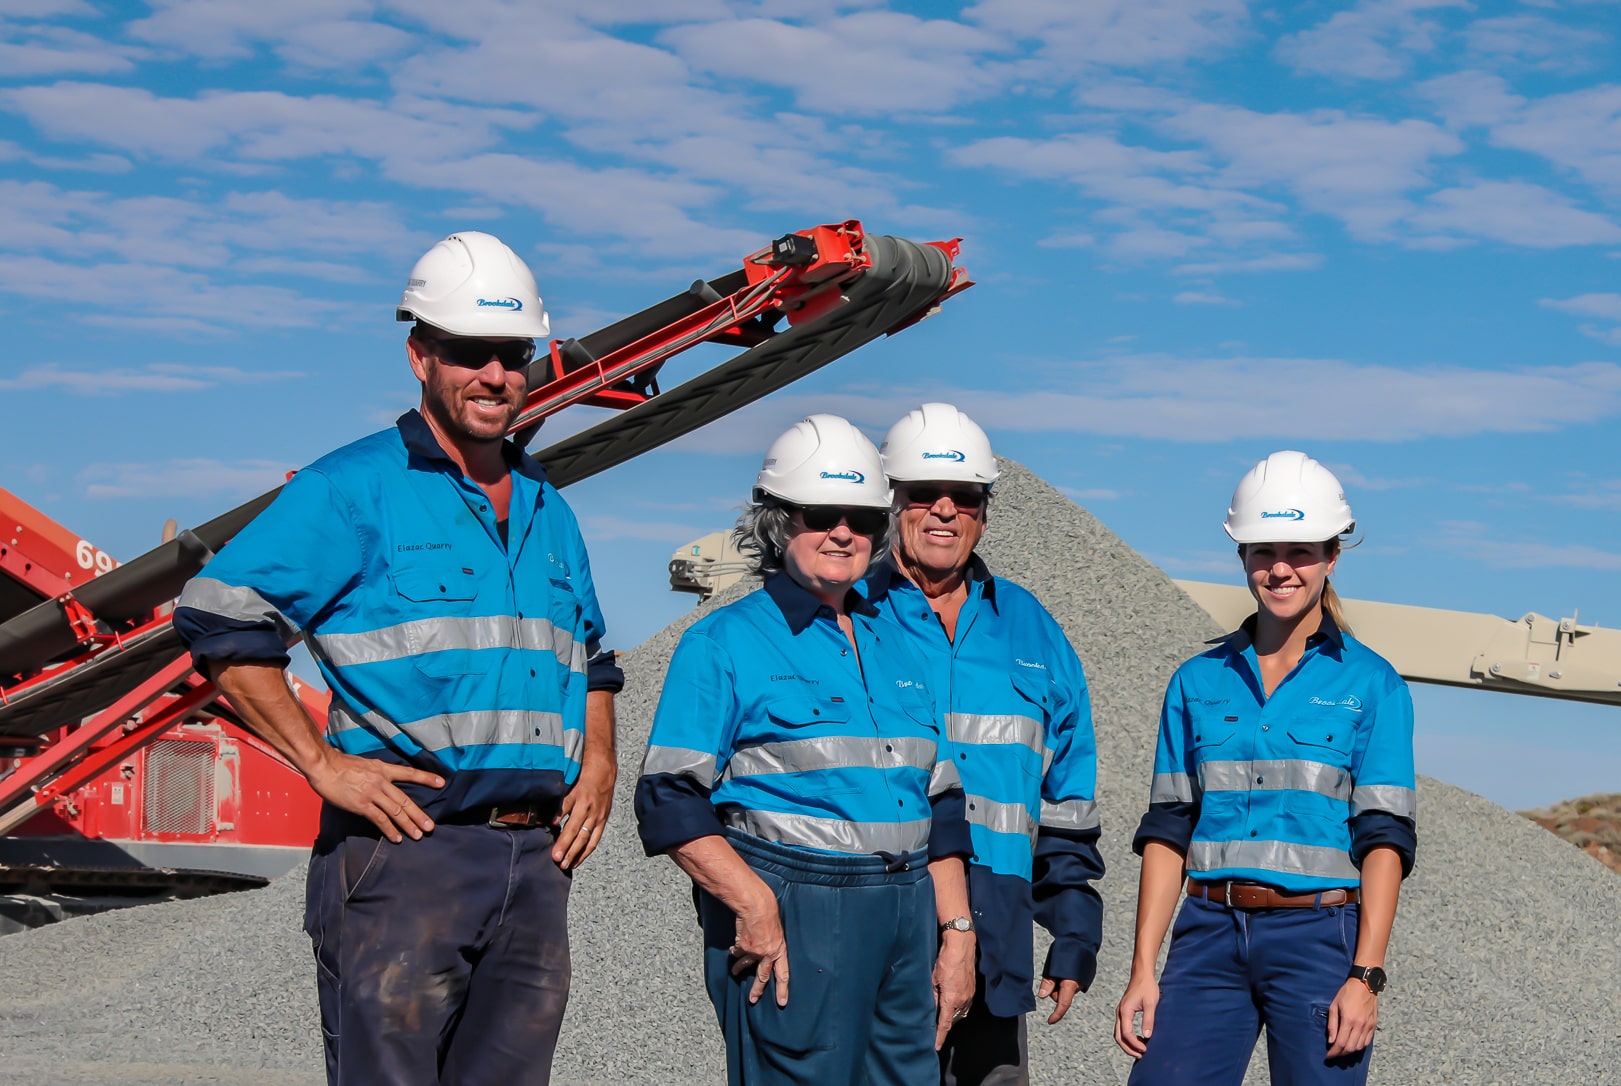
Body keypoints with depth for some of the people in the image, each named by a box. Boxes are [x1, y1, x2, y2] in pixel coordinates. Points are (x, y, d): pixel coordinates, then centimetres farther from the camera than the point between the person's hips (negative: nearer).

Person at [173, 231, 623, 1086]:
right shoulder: (352, 489, -2)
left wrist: (598, 762, 13)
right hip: (404, 849, -6)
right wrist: (322, 763, -13)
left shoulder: (547, 510, 19)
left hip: (536, 861, 6)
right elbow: (219, 620, -8)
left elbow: (591, 660, 33)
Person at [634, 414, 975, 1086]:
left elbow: (940, 805, 21)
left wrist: (958, 934, 13)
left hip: (903, 917, 6)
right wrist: (755, 906, -20)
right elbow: (670, 802, -9)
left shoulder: (893, 647, 18)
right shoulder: (726, 643, -1)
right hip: (787, 918, -6)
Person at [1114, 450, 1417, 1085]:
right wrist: (1143, 970, 2)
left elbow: (1385, 839, -4)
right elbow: (1167, 830, 8)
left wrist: (1365, 976, -12)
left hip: (1319, 938, -2)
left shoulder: (1370, 684, 1)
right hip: (1210, 937, 2)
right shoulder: (1198, 681, 9)